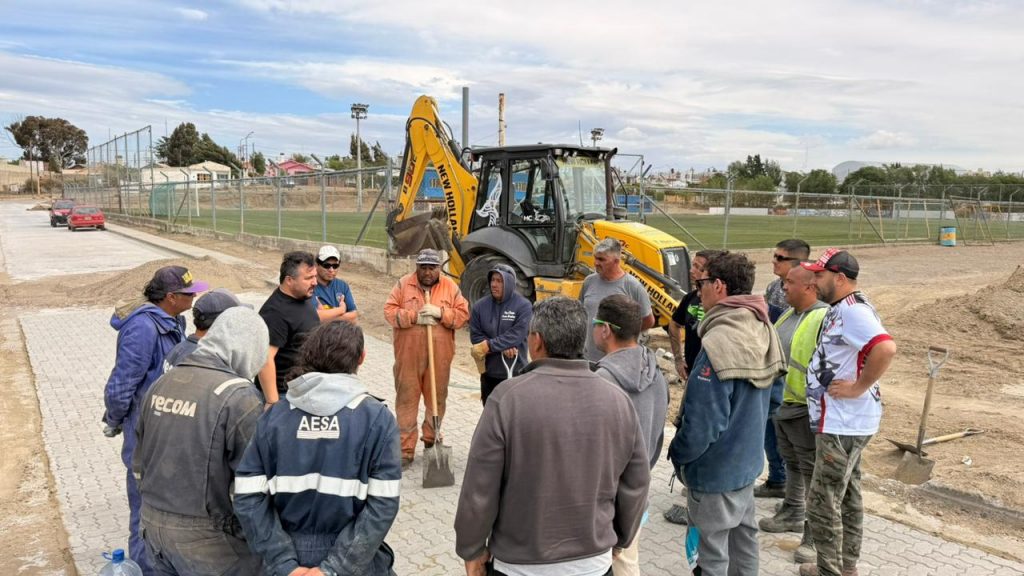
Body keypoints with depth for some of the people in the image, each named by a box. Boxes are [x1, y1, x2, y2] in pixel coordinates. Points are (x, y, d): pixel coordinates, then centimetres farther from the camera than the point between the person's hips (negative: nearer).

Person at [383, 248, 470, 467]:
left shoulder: (450, 287, 4)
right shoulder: (403, 285, 1)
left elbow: (463, 314, 1)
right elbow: (390, 312, -4)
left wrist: (441, 313, -14)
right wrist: (414, 317, -16)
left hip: (439, 356, 1)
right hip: (408, 355, -1)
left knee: (437, 398, 11)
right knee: (406, 399, 1)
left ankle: (432, 441, 29)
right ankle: (406, 449, 7)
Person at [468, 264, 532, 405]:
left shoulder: (523, 306, -10)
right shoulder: (480, 305, 0)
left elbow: (516, 336, -19)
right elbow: (475, 336, -3)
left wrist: (489, 345, -23)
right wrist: (502, 348, -16)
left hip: (514, 372, -3)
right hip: (489, 372, 4)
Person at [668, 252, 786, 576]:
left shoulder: (719, 343, -29)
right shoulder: (761, 330, -1)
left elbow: (703, 423, -27)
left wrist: (677, 453, -10)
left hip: (716, 470, -9)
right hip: (747, 459, 9)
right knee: (743, 534, 23)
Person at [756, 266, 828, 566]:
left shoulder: (824, 319, -22)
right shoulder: (789, 314, 9)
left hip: (806, 409, -9)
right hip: (783, 405, 9)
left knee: (812, 471, 1)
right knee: (792, 463, 23)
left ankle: (815, 534, 11)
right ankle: (792, 514, 41)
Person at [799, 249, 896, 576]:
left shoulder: (852, 310, -21)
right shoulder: (843, 308, 10)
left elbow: (886, 348, -35)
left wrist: (859, 388, -26)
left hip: (843, 424, -11)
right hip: (844, 421, 11)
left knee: (823, 503, -1)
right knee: (847, 496, 20)